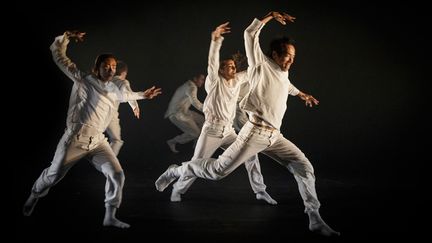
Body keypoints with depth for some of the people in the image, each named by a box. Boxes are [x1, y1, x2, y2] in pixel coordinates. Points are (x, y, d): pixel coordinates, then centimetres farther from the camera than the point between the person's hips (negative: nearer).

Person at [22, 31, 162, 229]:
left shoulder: (114, 91, 14)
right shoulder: (82, 80, -1)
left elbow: (125, 95, 41)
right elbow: (58, 56, -1)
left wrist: (143, 95, 41)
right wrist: (66, 37, -14)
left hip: (98, 141, 5)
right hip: (75, 139, -5)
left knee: (117, 175, -7)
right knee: (54, 174, 5)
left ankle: (110, 217, 5)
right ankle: (33, 197, 36)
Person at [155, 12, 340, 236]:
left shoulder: (283, 73, 19)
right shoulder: (261, 65, -1)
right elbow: (250, 34, -12)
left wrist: (302, 94, 54)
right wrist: (271, 16, -10)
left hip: (275, 136, 7)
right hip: (255, 132, -7)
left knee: (304, 168, 0)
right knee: (219, 170, -8)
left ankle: (315, 220, 6)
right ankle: (176, 171, 14)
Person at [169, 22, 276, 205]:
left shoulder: (237, 80, 8)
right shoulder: (214, 80, -7)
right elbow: (212, 60, -22)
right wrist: (215, 39, -37)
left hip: (229, 131, 5)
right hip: (211, 131, -5)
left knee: (250, 155, -3)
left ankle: (260, 191, 7)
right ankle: (178, 189, 18)